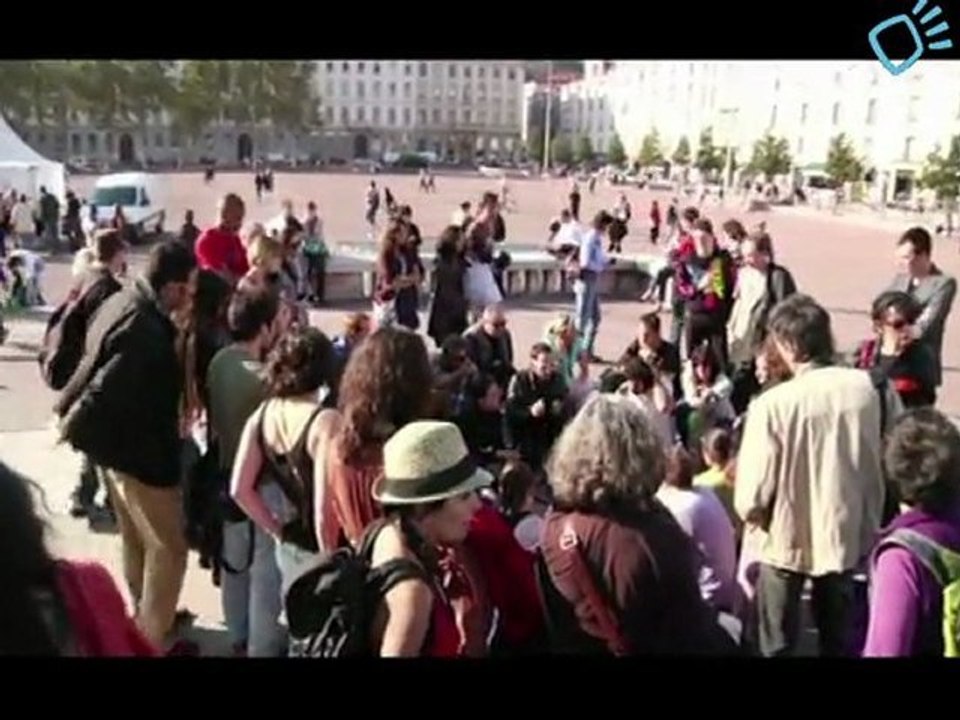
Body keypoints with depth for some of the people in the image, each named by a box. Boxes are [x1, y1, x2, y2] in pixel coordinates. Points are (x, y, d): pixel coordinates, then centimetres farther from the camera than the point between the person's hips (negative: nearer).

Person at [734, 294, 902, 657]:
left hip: (787, 539, -3)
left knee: (778, 643, 16)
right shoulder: (876, 389, -13)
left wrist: (749, 511, 2)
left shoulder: (772, 404, -24)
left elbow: (752, 496, -21)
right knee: (837, 637, 25)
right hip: (848, 533, 4)